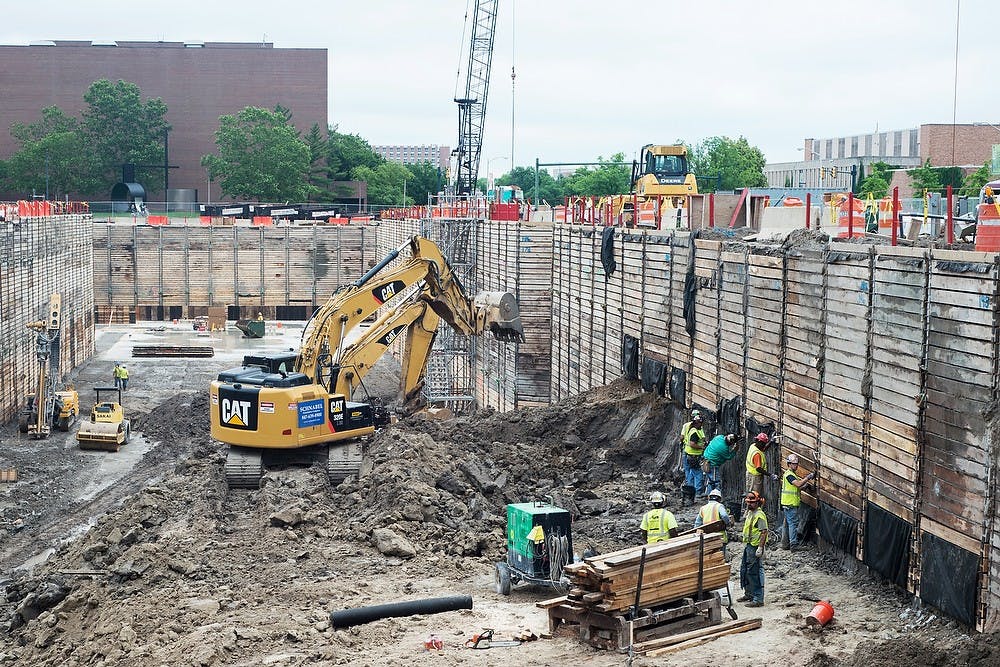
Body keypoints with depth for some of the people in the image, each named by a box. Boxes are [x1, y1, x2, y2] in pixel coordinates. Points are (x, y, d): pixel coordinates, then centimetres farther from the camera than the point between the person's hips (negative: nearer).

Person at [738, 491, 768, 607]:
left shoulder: (759, 515, -16)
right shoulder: (750, 513, 15)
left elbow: (764, 532, -22)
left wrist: (760, 547, -26)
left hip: (755, 546, -10)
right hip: (748, 546, 10)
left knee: (755, 573, -8)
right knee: (744, 570, 18)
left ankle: (758, 599, -4)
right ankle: (748, 594, 31)